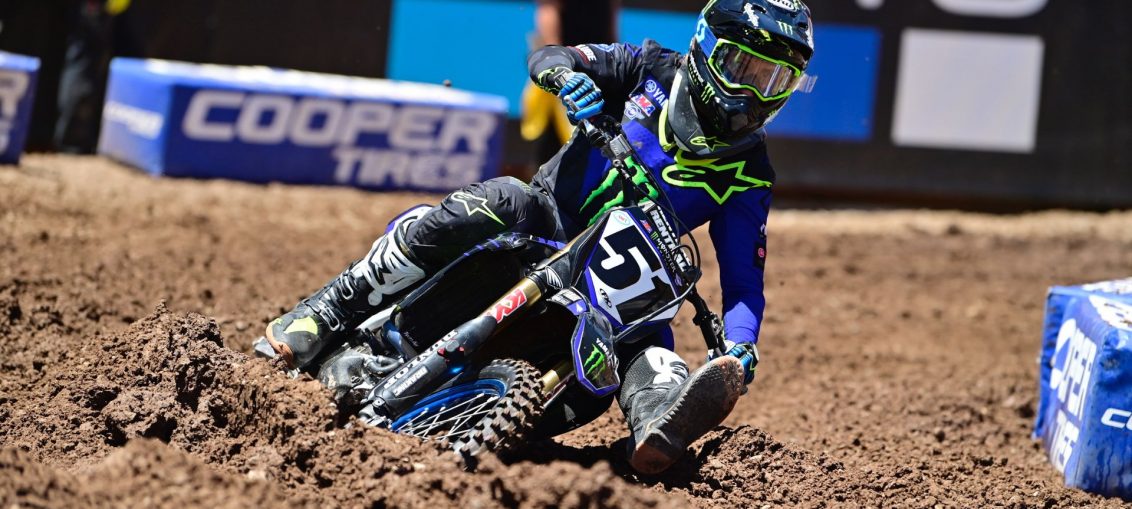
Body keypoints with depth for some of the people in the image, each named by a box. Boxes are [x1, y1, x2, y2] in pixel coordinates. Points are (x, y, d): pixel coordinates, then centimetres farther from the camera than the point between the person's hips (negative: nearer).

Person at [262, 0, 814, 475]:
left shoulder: (749, 176, 1)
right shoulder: (655, 71, 0)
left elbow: (744, 280, -2)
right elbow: (546, 57, -2)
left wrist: (741, 349, -24)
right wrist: (567, 75, -28)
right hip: (546, 217, -1)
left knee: (646, 342, -31)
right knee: (503, 201, -33)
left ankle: (658, 426, -69)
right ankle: (324, 314, -30)